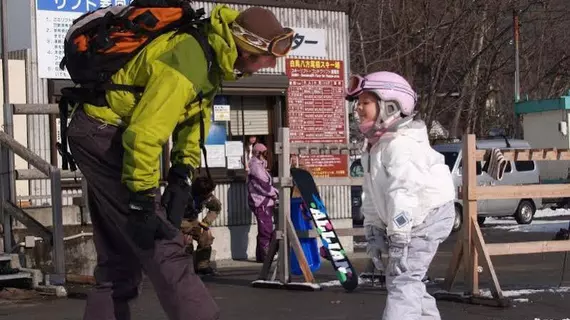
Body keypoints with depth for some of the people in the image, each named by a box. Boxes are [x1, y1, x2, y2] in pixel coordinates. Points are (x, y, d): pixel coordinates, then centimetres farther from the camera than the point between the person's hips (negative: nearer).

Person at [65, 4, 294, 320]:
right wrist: (142, 202, -25)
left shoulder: (209, 51, 1)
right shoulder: (187, 66, -29)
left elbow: (196, 112, 13)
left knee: (119, 251, 13)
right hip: (102, 135, -10)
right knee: (161, 244, -10)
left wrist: (182, 173, 8)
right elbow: (144, 134, -31)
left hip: (109, 131, 10)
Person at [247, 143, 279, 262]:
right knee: (266, 230, -9)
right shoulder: (256, 166, -14)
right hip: (262, 203, -11)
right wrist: (277, 193, -9)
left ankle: (261, 256, 18)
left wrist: (274, 192, 6)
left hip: (264, 202, 11)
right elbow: (264, 185, -19)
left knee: (264, 230, 13)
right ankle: (265, 256, -7)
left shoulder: (260, 165, 19)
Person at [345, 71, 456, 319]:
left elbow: (404, 192, -30)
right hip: (411, 221, 10)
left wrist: (399, 238, -32)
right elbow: (371, 193, 14)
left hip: (427, 217, -10)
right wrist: (374, 228, 9)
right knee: (408, 280, 17)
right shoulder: (374, 146, 10)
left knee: (402, 279, -17)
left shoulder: (401, 145, -23)